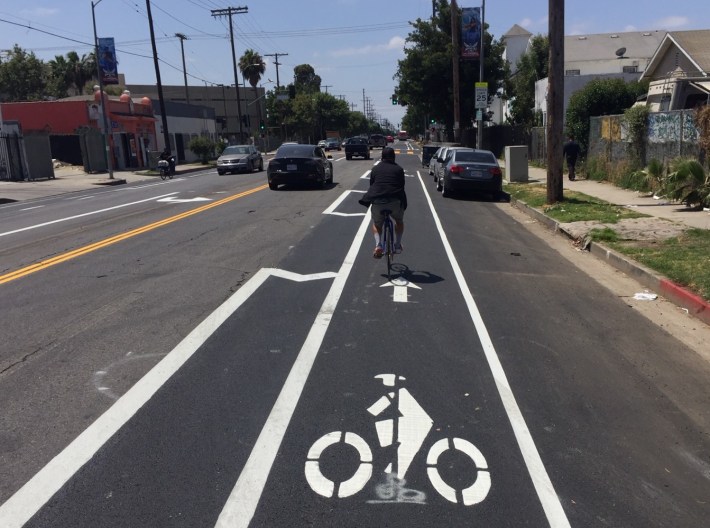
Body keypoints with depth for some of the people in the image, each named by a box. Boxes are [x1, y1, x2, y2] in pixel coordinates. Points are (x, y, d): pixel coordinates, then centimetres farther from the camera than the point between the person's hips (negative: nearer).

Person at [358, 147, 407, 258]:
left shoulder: (375, 169, 15)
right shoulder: (399, 169, 12)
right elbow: (402, 187, 15)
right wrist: (403, 202, 26)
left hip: (377, 201, 0)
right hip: (395, 202, 0)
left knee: (376, 224, 23)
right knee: (399, 221, 29)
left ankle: (378, 245, 0)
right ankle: (397, 245, 23)